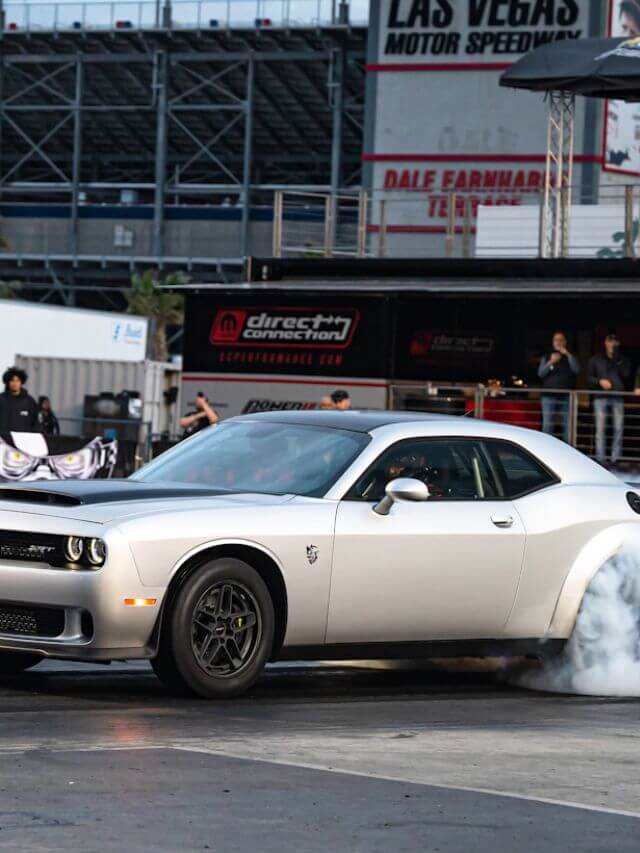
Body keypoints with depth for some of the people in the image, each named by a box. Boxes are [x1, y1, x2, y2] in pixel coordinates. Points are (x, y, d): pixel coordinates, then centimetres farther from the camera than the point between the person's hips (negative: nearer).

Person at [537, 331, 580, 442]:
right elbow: (541, 373, 3)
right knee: (547, 425, -7)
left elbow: (576, 370, -4)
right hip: (549, 395, 0)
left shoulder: (570, 357, 14)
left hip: (566, 396, 0)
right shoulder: (546, 357, 16)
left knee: (567, 425, -6)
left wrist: (568, 355, -10)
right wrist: (550, 363, -12)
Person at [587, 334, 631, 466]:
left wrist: (618, 361, -9)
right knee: (600, 429, -5)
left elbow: (626, 375, -2)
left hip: (617, 397, 1)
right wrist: (600, 381, -9)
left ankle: (616, 458, -2)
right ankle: (600, 459, -4)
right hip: (601, 397, -1)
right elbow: (589, 377, 9)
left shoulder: (623, 360, 13)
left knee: (618, 428, -5)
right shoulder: (596, 359, 12)